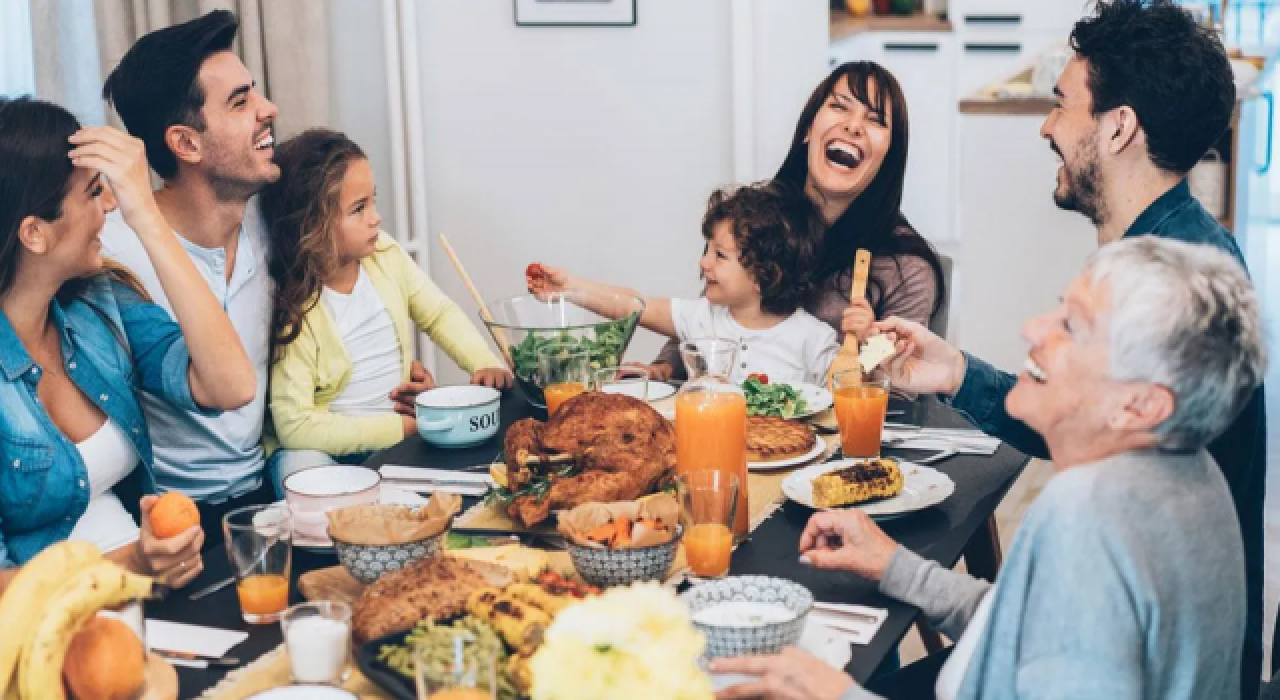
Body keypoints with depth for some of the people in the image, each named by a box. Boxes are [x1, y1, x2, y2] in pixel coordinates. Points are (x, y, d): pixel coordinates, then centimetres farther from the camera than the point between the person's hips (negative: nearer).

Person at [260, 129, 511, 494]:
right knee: (300, 466, -35)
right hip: (331, 448, -6)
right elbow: (295, 426, -23)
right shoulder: (292, 308, -20)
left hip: (403, 423, 6)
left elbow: (439, 313, 11)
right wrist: (401, 427, -23)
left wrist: (484, 364, -8)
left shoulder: (384, 252, -3)